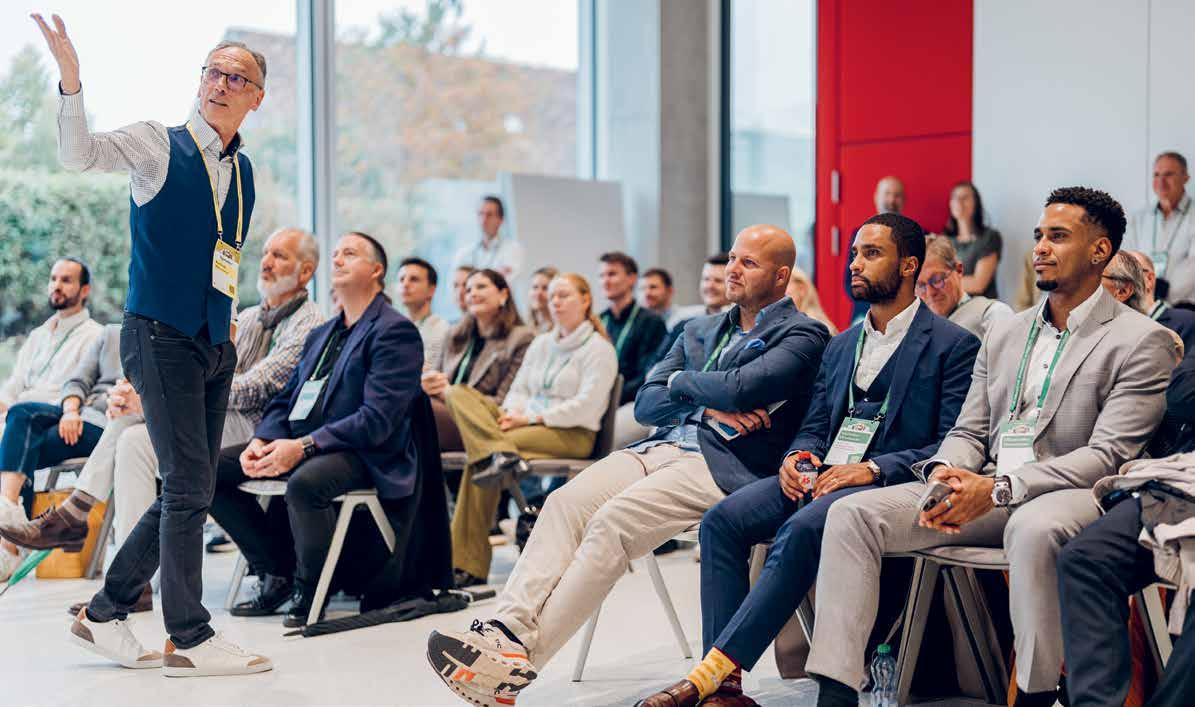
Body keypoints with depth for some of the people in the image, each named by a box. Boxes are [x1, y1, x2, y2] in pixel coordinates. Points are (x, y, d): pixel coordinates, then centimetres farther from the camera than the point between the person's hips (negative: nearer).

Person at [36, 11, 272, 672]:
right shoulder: (157, 145, -4)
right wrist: (70, 75, -36)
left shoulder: (242, 169, 14)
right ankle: (189, 638, 2)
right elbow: (78, 153, -21)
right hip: (161, 338, -7)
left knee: (186, 493, 10)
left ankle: (104, 615, 23)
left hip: (216, 345, 7)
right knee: (189, 487, -8)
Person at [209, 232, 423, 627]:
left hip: (362, 455, -8)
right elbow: (285, 399, 19)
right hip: (295, 445, 8)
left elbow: (377, 419, -17)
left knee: (304, 483, -38)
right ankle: (277, 572, 2)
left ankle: (309, 590, -11)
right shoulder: (321, 334, 22)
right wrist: (261, 442, -3)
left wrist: (302, 446, -23)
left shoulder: (395, 332, -6)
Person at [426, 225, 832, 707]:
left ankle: (519, 660, -27)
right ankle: (506, 628, -28)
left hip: (721, 466, -7)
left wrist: (683, 382, 3)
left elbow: (742, 388, -17)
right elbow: (646, 405, 15)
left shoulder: (802, 335, 3)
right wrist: (709, 407, -2)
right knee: (565, 503, -19)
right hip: (661, 446, 7)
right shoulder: (700, 331, 25)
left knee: (611, 522, -27)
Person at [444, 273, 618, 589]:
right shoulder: (541, 343, 23)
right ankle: (500, 453, -40)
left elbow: (586, 406, -11)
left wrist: (533, 416, -15)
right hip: (528, 423, 7)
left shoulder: (598, 349, 0)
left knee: (479, 455, -30)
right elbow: (519, 389, 18)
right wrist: (511, 414, -6)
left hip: (571, 434, -7)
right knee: (459, 393, -18)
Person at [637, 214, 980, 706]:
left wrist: (873, 468, -19)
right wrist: (798, 457, -2)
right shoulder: (841, 346, 24)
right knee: (722, 520, -19)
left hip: (886, 483, -6)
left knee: (801, 530, -35)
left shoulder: (954, 345, 1)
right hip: (820, 477, 7)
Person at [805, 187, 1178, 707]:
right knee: (852, 514, -14)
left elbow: (1108, 455, -11)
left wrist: (999, 488, -21)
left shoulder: (1141, 342, -2)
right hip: (985, 491, 6)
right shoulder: (1003, 334, 19)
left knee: (1034, 528, -42)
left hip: (1069, 494, -6)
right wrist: (945, 472, -8)